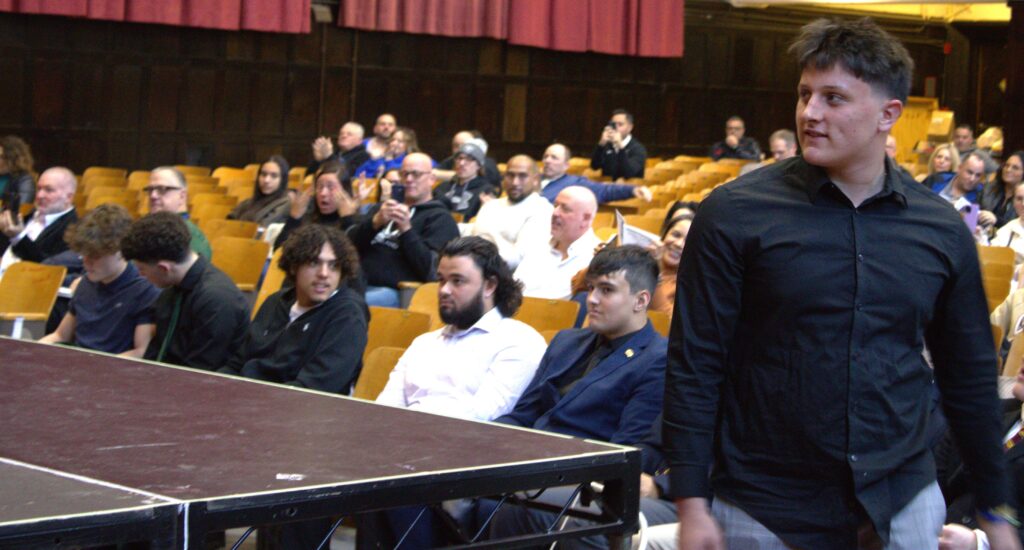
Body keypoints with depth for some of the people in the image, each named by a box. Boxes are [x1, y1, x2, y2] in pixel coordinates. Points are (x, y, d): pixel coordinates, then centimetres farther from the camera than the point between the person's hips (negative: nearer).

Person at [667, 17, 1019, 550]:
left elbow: (969, 376, 11)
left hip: (902, 505, 2)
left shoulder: (943, 231, 3)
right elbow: (693, 366, -6)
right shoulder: (735, 214, -7)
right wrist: (691, 504, -10)